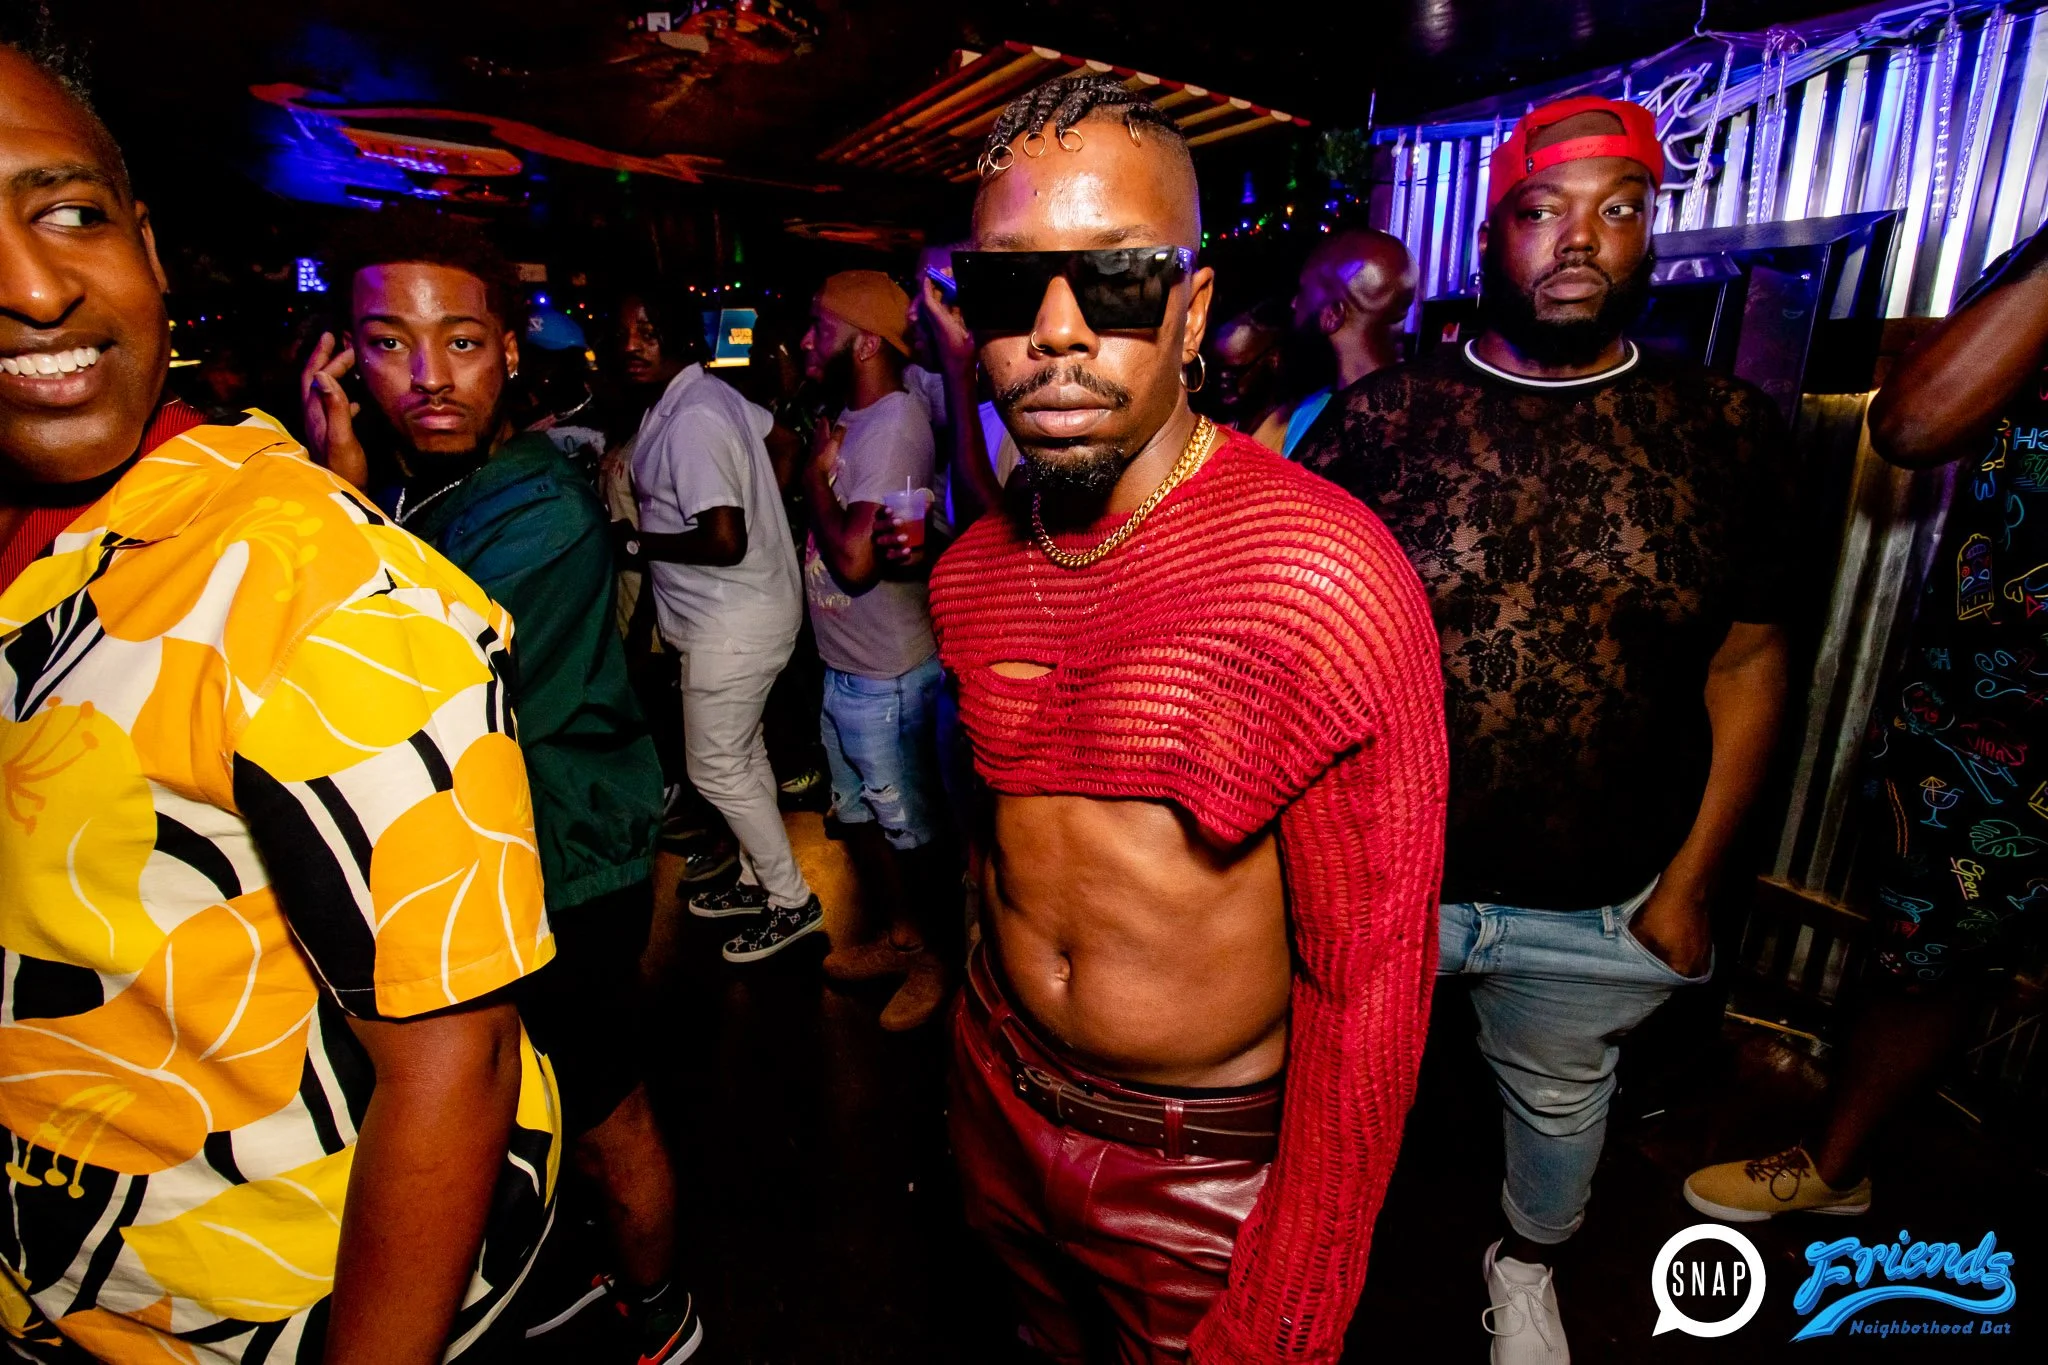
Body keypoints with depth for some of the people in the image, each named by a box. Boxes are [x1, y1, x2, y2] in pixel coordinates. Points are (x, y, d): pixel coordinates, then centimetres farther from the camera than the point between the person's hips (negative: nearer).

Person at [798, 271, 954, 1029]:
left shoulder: (894, 425, -21)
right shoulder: (856, 417, 8)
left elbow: (855, 559, -27)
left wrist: (815, 475, -15)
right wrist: (816, 471, -1)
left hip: (885, 676, -10)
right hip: (845, 666, 10)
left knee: (910, 827, 9)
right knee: (859, 815, 22)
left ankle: (937, 958, 31)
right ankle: (902, 937, 43)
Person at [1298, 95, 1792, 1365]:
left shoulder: (1730, 430, -4)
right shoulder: (1382, 416, -9)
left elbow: (1748, 661, 0)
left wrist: (1692, 879, -1)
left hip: (1602, 907, 2)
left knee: (1560, 1098, 27)